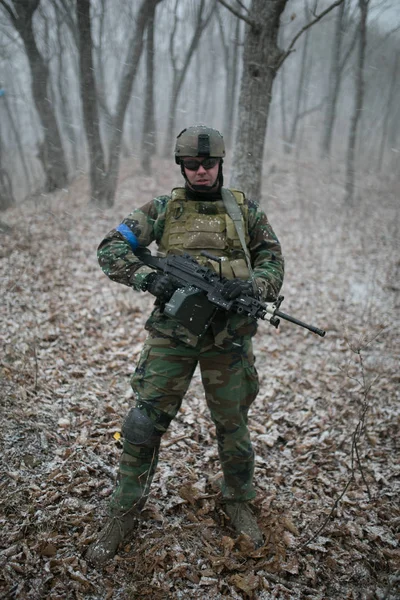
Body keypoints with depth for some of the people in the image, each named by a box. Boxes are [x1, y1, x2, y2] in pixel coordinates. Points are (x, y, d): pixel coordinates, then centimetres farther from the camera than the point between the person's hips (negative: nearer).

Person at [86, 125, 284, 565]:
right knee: (144, 423, 1)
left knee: (233, 426, 12)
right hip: (172, 334, 0)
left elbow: (273, 263, 8)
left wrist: (252, 286, -15)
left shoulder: (245, 210, 7)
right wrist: (148, 277, -18)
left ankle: (238, 501, 38)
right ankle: (124, 513, 22)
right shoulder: (162, 209, 3)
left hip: (228, 339, 1)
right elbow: (110, 250, 0)